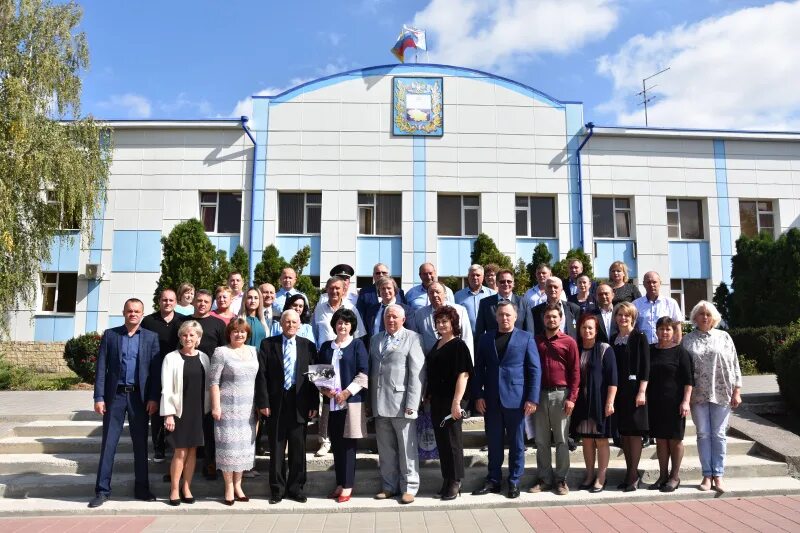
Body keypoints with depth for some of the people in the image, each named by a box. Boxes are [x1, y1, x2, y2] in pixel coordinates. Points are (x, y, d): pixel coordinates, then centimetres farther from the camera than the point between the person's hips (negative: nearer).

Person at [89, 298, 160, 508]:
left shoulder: (151, 337, 4)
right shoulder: (110, 335, 4)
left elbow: (156, 370, 1)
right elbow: (101, 368, 1)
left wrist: (153, 398, -6)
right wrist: (99, 397, -5)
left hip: (140, 397, 0)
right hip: (114, 395, 0)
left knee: (141, 444, 8)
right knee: (108, 444, 3)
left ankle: (142, 488, 18)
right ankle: (102, 490, 12)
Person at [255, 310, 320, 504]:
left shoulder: (308, 346, 6)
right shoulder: (268, 344, 3)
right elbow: (261, 375, -1)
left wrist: (314, 404, -1)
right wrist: (263, 402, -8)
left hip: (300, 404, 1)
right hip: (276, 404, -1)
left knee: (298, 449, 8)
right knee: (276, 449, 7)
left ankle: (295, 488, 20)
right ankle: (277, 489, 19)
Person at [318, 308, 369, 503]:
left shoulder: (357, 345, 1)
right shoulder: (326, 346, 13)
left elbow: (363, 374, -5)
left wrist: (346, 392, -12)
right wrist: (324, 389, -5)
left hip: (351, 401, -4)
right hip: (331, 402, 4)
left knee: (348, 444, -1)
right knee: (335, 444, 7)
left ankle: (347, 486, 7)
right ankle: (340, 483, 18)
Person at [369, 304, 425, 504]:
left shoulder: (412, 338, -1)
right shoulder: (375, 340, 16)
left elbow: (417, 373, -8)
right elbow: (371, 370, 15)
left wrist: (412, 404, -14)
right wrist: (370, 401, 8)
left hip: (402, 403, -5)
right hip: (380, 404, 5)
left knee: (407, 449, 3)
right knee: (385, 450, 12)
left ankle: (409, 488, 14)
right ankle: (389, 486, 23)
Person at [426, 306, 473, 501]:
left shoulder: (458, 346, -9)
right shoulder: (436, 345, 14)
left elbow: (463, 375, -16)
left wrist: (457, 402, -23)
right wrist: (429, 397, 15)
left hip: (451, 401, -7)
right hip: (437, 401, 7)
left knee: (452, 441, 2)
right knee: (441, 441, 12)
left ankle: (455, 482, 15)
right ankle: (446, 480, 24)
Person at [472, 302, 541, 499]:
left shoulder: (526, 338, 2)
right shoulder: (486, 339, 9)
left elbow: (535, 369, -2)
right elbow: (479, 369, 8)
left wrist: (532, 398, -9)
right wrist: (478, 395, -1)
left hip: (516, 399, -2)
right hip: (491, 400, 2)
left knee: (516, 443, 8)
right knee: (494, 443, 10)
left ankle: (514, 481, 20)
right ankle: (493, 480, 21)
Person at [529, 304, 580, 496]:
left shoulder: (569, 342, 1)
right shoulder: (535, 341, 9)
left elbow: (575, 372, -2)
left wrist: (571, 398, -9)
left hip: (561, 394, -3)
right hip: (539, 394, 3)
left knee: (561, 440, 5)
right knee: (541, 440, 7)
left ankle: (561, 479, 14)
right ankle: (544, 478, 16)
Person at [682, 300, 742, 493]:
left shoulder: (724, 337, 5)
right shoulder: (688, 340, 5)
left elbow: (734, 365, 4)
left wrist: (736, 391, -1)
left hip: (721, 394, 0)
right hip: (698, 394, 0)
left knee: (719, 434, 4)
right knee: (703, 434, 5)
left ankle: (718, 475, 11)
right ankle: (707, 475, 12)